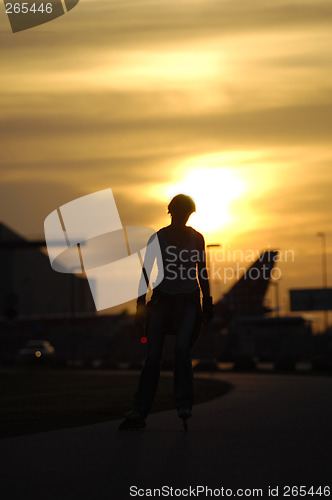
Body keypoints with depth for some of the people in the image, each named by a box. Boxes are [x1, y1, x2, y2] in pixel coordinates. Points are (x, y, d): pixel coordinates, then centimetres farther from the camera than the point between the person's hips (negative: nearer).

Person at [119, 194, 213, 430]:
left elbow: (202, 271, 12)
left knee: (182, 347, -24)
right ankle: (139, 413, -3)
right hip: (162, 300, 0)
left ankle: (184, 404, -16)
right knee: (153, 357, -7)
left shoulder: (196, 238, 3)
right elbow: (146, 272, -1)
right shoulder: (158, 238, -2)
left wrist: (208, 302, 10)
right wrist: (141, 304, -9)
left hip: (189, 302, 0)